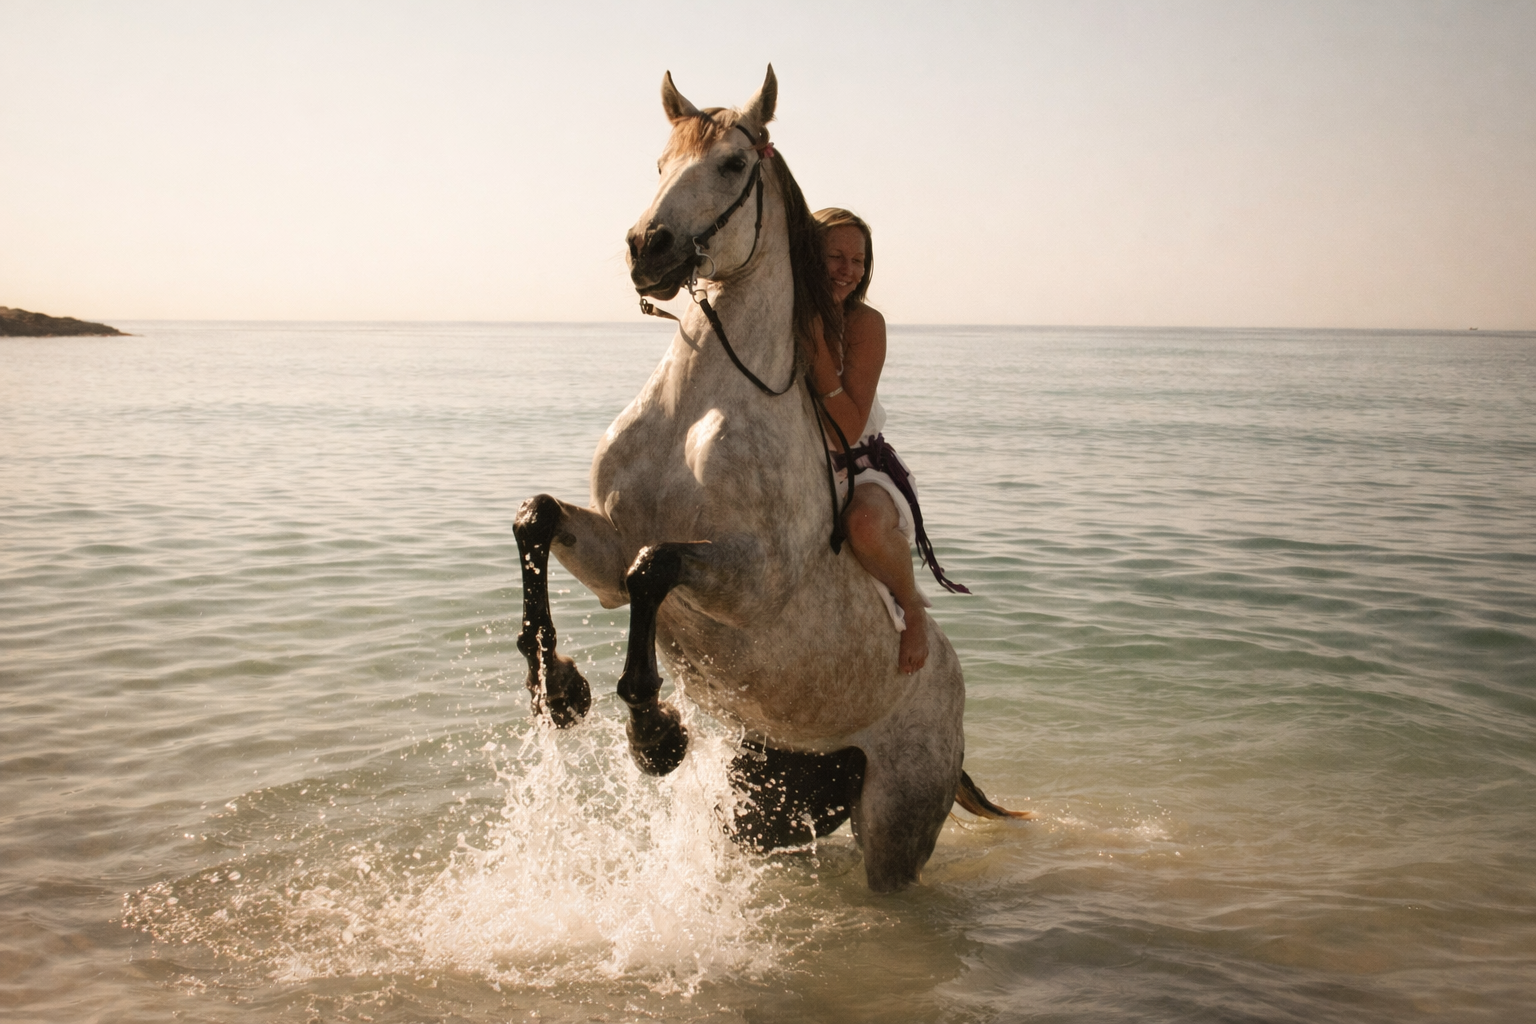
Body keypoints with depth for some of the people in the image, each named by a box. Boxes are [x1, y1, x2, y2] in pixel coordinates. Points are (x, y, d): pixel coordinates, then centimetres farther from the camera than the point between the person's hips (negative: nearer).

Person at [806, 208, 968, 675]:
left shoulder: (865, 324, -13)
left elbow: (845, 433, -21)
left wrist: (817, 344, -27)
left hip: (858, 472, -4)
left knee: (864, 524, -39)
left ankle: (911, 606, -8)